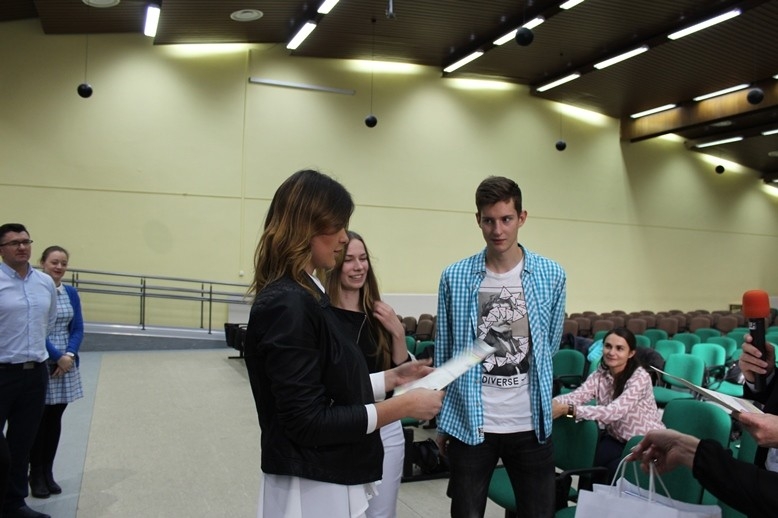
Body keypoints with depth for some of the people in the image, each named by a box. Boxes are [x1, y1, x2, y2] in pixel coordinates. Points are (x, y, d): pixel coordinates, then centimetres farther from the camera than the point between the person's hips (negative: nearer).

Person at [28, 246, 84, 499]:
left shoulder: (71, 293, 7)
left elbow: (78, 329, 5)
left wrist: (69, 356, -10)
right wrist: (57, 356, -16)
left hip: (66, 363, 5)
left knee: (55, 418, 11)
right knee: (39, 419, 3)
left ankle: (48, 472, 22)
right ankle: (36, 474, 17)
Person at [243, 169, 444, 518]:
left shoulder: (304, 296, 8)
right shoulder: (287, 305, -22)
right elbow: (308, 422, -23)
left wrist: (393, 378, 5)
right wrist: (403, 405, -19)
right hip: (312, 489, -9)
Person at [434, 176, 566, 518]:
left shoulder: (551, 275, -1)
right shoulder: (454, 277, -3)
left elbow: (550, 345, 11)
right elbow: (443, 355, 4)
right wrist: (442, 422, 6)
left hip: (531, 424, 1)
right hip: (469, 424, -1)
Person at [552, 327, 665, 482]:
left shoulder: (640, 377, -23)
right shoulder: (601, 373, -5)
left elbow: (614, 412, -36)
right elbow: (577, 395, -21)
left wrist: (568, 410, -47)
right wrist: (551, 403, -44)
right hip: (617, 438, 5)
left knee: (613, 470, -27)